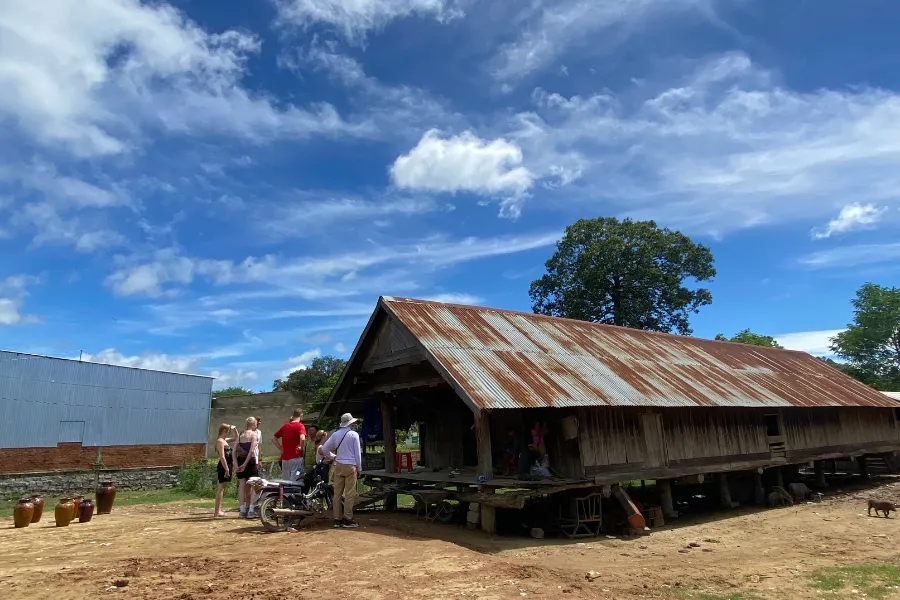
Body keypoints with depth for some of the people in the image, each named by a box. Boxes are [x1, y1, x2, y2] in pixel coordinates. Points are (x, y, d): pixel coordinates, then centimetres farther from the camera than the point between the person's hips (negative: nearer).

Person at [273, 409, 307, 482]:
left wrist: (281, 448, 13)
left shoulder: (285, 426, 13)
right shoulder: (300, 426, -6)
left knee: (285, 481, 11)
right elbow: (302, 438, -24)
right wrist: (301, 448, -8)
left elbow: (274, 439, 19)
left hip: (285, 458, 6)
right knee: (294, 481, -5)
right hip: (296, 457, -6)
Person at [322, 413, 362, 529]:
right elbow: (357, 453, -4)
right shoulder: (354, 435, -6)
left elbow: (324, 448, 7)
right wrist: (359, 468, 3)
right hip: (350, 466, -5)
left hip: (338, 466, 5)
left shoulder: (335, 434, 6)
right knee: (349, 494, -1)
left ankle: (337, 519, 12)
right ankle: (347, 519, -1)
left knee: (337, 493, 7)